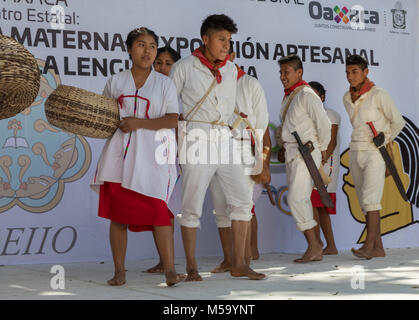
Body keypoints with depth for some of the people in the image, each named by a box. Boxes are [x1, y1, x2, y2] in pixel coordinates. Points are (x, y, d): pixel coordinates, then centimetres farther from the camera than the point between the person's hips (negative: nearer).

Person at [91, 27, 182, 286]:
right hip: (120, 153, 2)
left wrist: (139, 123, -13)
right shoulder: (115, 82, 13)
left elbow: (172, 120, -3)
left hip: (152, 154, -2)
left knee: (158, 209, -11)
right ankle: (119, 271, 9)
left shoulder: (164, 83, 8)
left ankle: (170, 270, -7)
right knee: (117, 212, 1)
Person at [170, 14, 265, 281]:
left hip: (224, 138, 5)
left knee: (243, 199, -1)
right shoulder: (184, 67, -1)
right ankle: (192, 267, 6)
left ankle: (239, 264, 5)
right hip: (196, 139, -5)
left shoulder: (231, 70, 14)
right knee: (192, 205, -4)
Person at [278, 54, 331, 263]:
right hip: (292, 154, 10)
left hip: (306, 153, -10)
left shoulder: (307, 95, -12)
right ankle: (315, 248, 12)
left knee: (297, 199, -16)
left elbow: (324, 123, -13)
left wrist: (322, 148, -1)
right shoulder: (288, 97, 17)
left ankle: (314, 246, -13)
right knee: (301, 201, 7)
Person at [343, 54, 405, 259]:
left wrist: (383, 142, 8)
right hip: (356, 154, 7)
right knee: (366, 202, 4)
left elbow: (398, 122, -1)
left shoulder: (379, 95, -11)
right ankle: (379, 248, 8)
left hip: (376, 154, -7)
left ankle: (368, 246, -19)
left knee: (370, 200, -17)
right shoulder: (347, 98, 10)